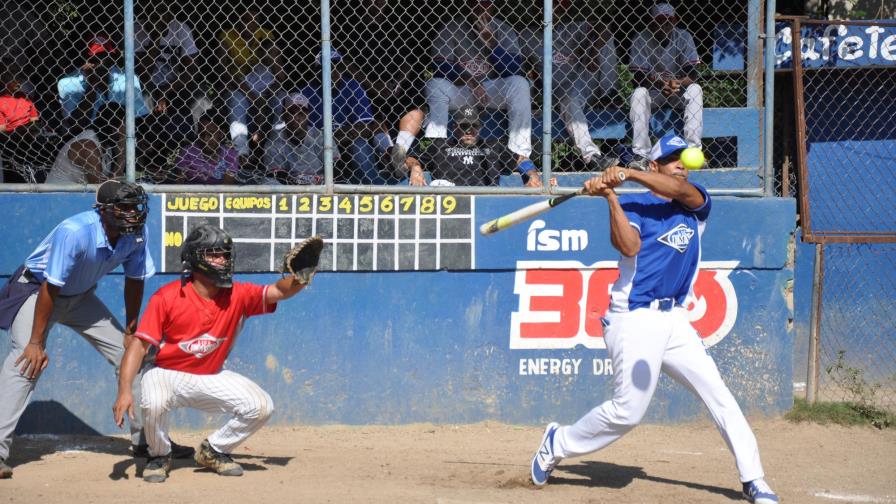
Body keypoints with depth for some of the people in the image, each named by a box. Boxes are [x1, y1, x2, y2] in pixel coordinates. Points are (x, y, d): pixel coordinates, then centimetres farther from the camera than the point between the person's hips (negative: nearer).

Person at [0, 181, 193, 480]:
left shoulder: (136, 235, -17)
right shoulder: (74, 233, -36)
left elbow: (134, 280, 0)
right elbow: (50, 288, -32)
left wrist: (131, 329, 4)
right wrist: (35, 343, -30)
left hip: (81, 296, 7)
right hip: (35, 290, -7)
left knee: (129, 354, 4)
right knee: (26, 361, -27)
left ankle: (145, 439, 17)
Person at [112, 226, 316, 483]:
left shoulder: (238, 295, -7)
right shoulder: (167, 297, -19)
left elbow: (278, 291, -15)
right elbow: (139, 345, -21)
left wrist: (298, 280, -40)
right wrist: (124, 391, -32)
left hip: (211, 377, 4)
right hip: (167, 374, -4)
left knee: (261, 406, -12)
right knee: (154, 403, -37)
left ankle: (213, 451, 13)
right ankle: (160, 456, -3)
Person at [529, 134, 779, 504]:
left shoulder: (697, 205, 10)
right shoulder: (633, 205, 0)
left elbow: (679, 189, -13)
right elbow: (628, 245, -19)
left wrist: (627, 174, -23)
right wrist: (611, 196, -24)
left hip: (674, 321, 5)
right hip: (634, 320, -5)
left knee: (718, 394, -3)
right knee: (628, 411, -8)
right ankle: (557, 444, 13)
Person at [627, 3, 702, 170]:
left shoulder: (683, 37, -6)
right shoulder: (641, 40, -10)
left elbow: (693, 72, -14)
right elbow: (638, 75, -17)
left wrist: (678, 83, -37)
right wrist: (657, 82, -37)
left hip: (678, 92, 1)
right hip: (652, 92, -1)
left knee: (695, 89, -28)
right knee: (639, 93, -32)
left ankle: (693, 151, -31)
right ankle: (641, 155, -35)